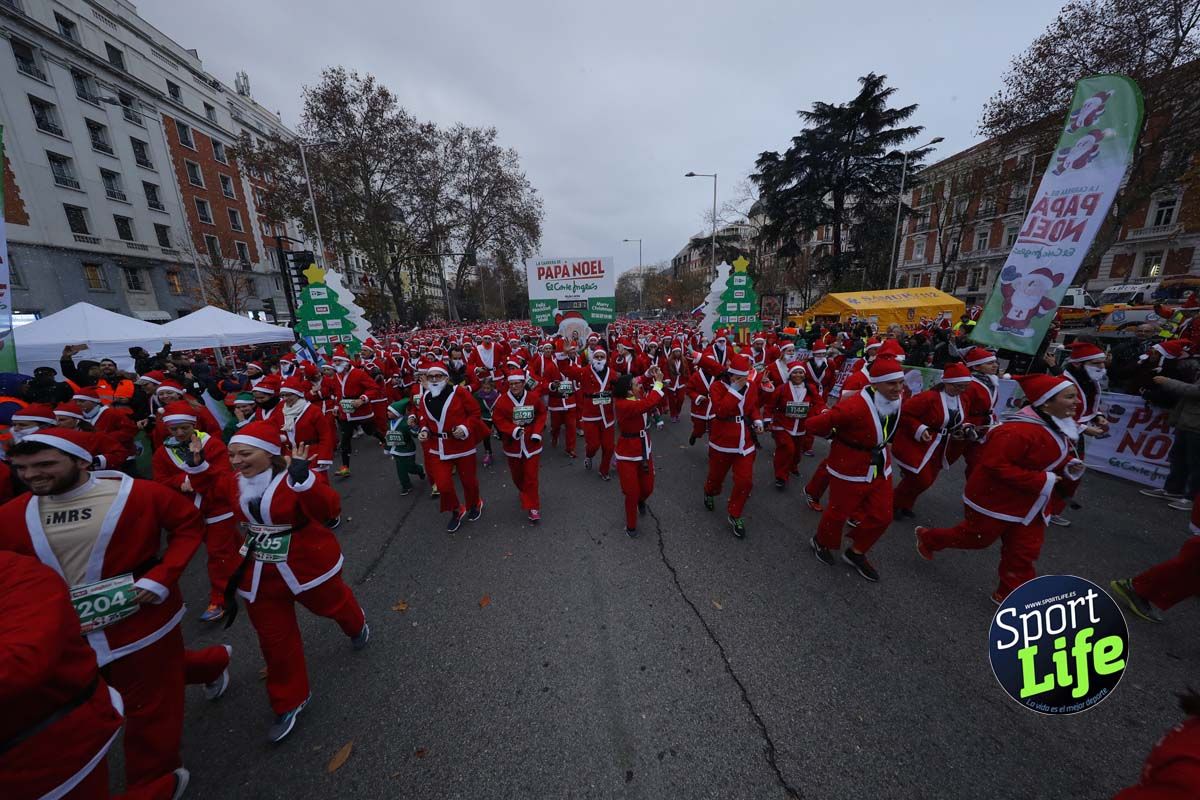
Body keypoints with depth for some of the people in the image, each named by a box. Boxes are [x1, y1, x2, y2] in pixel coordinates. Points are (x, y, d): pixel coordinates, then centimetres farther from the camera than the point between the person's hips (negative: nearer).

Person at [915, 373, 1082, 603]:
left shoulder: (1058, 425, 3)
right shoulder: (1018, 431, -31)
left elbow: (1052, 456, 18)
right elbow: (997, 466, -32)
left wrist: (1069, 465, -2)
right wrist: (1042, 481, -27)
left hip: (1029, 503, 9)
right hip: (996, 499, -9)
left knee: (1024, 550, 14)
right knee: (976, 538, 10)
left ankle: (1009, 594, 30)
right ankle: (928, 538, 33)